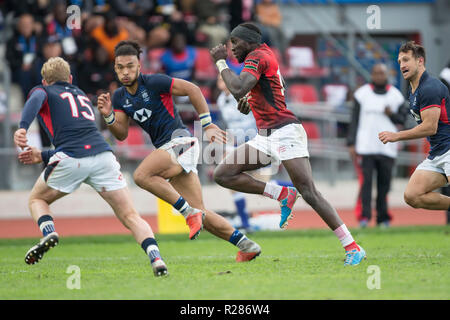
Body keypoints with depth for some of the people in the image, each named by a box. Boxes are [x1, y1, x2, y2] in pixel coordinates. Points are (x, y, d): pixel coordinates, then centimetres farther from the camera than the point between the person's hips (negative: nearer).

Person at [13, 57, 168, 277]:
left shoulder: (42, 91, 20)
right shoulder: (81, 95, 37)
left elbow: (36, 100, -8)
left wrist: (22, 127, -24)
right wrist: (42, 156, 39)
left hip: (70, 160, -4)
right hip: (103, 156, 4)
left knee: (37, 199, 23)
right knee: (130, 217, 3)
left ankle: (48, 233, -6)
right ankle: (155, 257, -20)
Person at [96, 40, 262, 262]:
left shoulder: (153, 82, -9)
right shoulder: (119, 97, 12)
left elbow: (192, 89, -8)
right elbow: (121, 134, 11)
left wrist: (207, 125, -8)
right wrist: (108, 117, -9)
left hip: (179, 139, -8)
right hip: (167, 148, 8)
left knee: (141, 175, -27)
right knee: (201, 216, 2)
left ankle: (190, 212, -22)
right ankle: (247, 246, 9)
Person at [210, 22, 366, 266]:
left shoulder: (257, 56, -9)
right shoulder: (264, 54, 19)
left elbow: (238, 90, -25)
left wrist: (221, 62, -12)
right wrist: (249, 99, 11)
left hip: (285, 133, -10)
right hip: (265, 138, 10)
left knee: (309, 193, -15)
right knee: (223, 175, 0)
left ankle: (353, 248, -13)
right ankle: (282, 194, 2)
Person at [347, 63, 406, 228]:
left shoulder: (395, 95, 9)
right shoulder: (362, 93, 5)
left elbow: (402, 120, 11)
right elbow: (354, 120, 4)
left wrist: (392, 114, -10)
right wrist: (351, 144, -2)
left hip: (387, 148, 2)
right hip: (366, 146, -2)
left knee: (385, 182, 2)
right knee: (366, 180, -10)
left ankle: (383, 217, 9)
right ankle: (365, 216, -13)